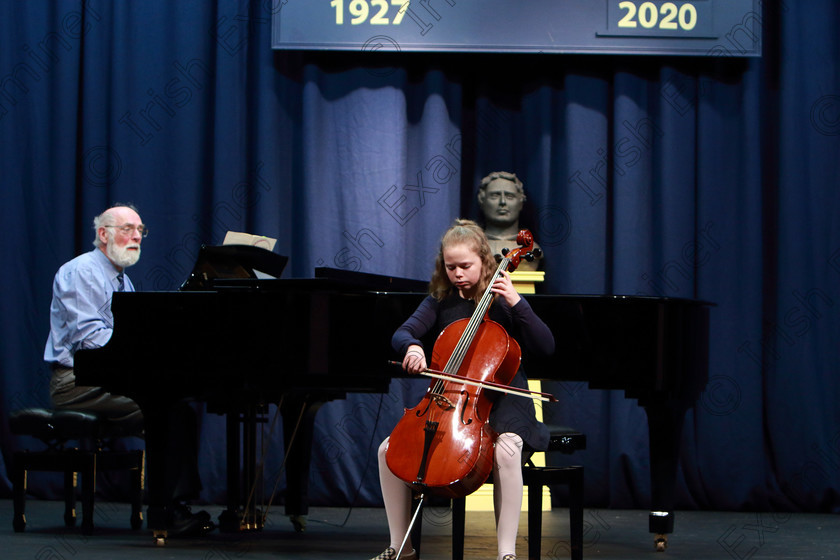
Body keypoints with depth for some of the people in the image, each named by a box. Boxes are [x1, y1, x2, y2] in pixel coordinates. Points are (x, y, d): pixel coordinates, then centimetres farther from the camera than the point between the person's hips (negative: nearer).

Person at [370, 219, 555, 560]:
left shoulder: (503, 301, 0)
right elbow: (402, 334, -2)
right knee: (389, 449, -12)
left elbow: (546, 347, -9)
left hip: (499, 400, -4)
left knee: (506, 449, -37)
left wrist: (517, 303, -19)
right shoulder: (440, 301, 9)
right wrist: (412, 346, -26)